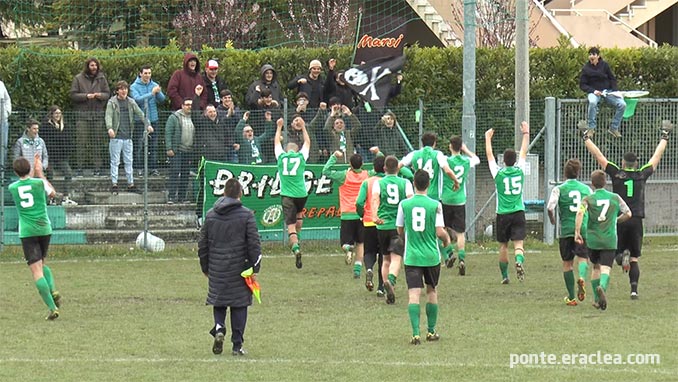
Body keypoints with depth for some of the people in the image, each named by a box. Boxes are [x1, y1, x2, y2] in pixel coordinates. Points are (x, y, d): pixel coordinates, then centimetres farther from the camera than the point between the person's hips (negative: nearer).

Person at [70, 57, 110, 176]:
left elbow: (108, 94, 11)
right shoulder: (78, 79, 2)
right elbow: (73, 95, -1)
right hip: (82, 113, -2)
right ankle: (80, 167, -2)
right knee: (81, 140, -5)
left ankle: (97, 167, 4)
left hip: (98, 113, 2)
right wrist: (86, 96, -14)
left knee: (97, 141, 1)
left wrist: (100, 95, -10)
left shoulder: (101, 78, 10)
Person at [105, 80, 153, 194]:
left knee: (129, 161, 8)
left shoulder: (131, 102, 10)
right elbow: (108, 116, -14)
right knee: (115, 161, -1)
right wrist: (109, 128, -32)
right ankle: (114, 184, 3)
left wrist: (147, 124, -10)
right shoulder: (112, 102, -2)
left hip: (128, 137, 4)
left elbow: (140, 113, 7)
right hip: (116, 137, -4)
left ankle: (130, 184, 14)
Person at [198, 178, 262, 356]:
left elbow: (202, 244, 10)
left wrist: (205, 268, 20)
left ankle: (219, 328, -13)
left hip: (216, 269, 2)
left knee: (218, 302, 15)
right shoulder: (246, 215, -6)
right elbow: (254, 244, -7)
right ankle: (237, 345, 4)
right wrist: (255, 268, -1)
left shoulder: (210, 215, 5)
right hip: (239, 267, -2)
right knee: (239, 304, 5)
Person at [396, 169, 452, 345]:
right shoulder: (435, 205, -8)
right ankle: (431, 331, 25)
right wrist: (447, 239, 13)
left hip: (411, 257, 0)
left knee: (413, 294, -5)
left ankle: (416, 333, -17)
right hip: (431, 256, 0)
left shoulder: (404, 204, -4)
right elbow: (440, 232, -11)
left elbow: (400, 230, 7)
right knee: (432, 291, 18)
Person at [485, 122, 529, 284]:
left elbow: (489, 155, 7)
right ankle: (519, 262, -37)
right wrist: (526, 134, 24)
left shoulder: (498, 173, -5)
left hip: (503, 214, 0)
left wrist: (488, 138, 19)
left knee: (503, 246, 11)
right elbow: (524, 152, 13)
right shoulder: (520, 170, 0)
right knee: (518, 243, -7)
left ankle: (504, 276, 17)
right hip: (518, 212, 0)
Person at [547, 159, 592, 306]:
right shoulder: (586, 189, 9)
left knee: (567, 262, 8)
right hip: (584, 228, 1)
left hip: (566, 230, -1)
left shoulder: (559, 189, 1)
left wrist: (552, 220, 10)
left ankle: (571, 297, 9)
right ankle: (582, 278, -36)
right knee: (583, 258, -1)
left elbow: (550, 207, -10)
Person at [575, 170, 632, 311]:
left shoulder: (588, 199, 1)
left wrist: (577, 232, -16)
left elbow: (580, 212, -17)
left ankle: (597, 299, 22)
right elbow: (628, 214, 12)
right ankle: (602, 287, -40)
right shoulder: (615, 198, 6)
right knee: (605, 269, -8)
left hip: (592, 239, 1)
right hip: (609, 240, -1)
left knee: (596, 267, 19)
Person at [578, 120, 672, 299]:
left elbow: (598, 155, 6)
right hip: (637, 220, 1)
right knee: (635, 259, 5)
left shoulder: (617, 174, 1)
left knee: (618, 252, 11)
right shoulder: (642, 175, 4)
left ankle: (622, 255, -25)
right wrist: (664, 137, 30)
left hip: (619, 219, -1)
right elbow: (657, 156, 17)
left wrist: (586, 137, 15)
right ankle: (634, 289, -8)